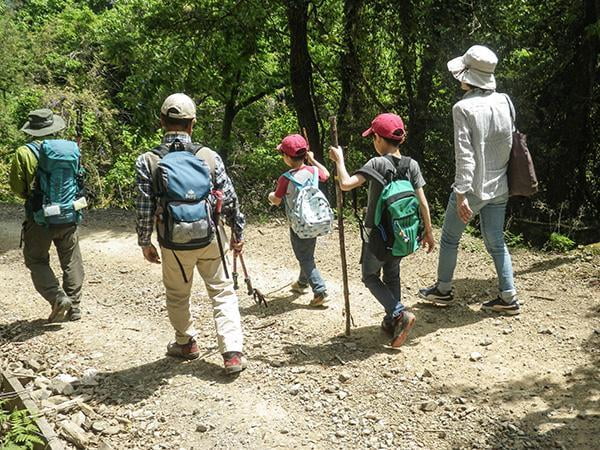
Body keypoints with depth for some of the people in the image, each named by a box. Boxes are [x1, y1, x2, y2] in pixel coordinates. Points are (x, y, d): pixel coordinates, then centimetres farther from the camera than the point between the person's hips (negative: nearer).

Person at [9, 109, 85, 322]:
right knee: (71, 261, 14)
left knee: (37, 261, 12)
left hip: (40, 218, -3)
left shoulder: (24, 153, -10)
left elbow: (16, 186, -4)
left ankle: (58, 298, -5)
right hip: (69, 216, 3)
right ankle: (74, 307, 19)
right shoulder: (71, 149, -2)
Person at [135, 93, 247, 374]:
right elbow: (229, 199, -2)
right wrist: (238, 232, 10)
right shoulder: (209, 156, -6)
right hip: (210, 240, 0)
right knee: (222, 292, 11)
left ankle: (186, 343, 38)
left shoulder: (147, 161, -9)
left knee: (177, 296, 21)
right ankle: (233, 352, 5)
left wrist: (145, 242, 7)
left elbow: (144, 208, -6)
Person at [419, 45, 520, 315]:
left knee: (449, 238, 14)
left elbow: (465, 155, -20)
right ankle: (508, 298, 16)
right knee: (496, 242, 14)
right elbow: (510, 142, 9)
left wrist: (461, 194, -19)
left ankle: (443, 290, 27)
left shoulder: (463, 108, -16)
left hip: (472, 188, -5)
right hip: (499, 187, 6)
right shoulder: (504, 102, 1)